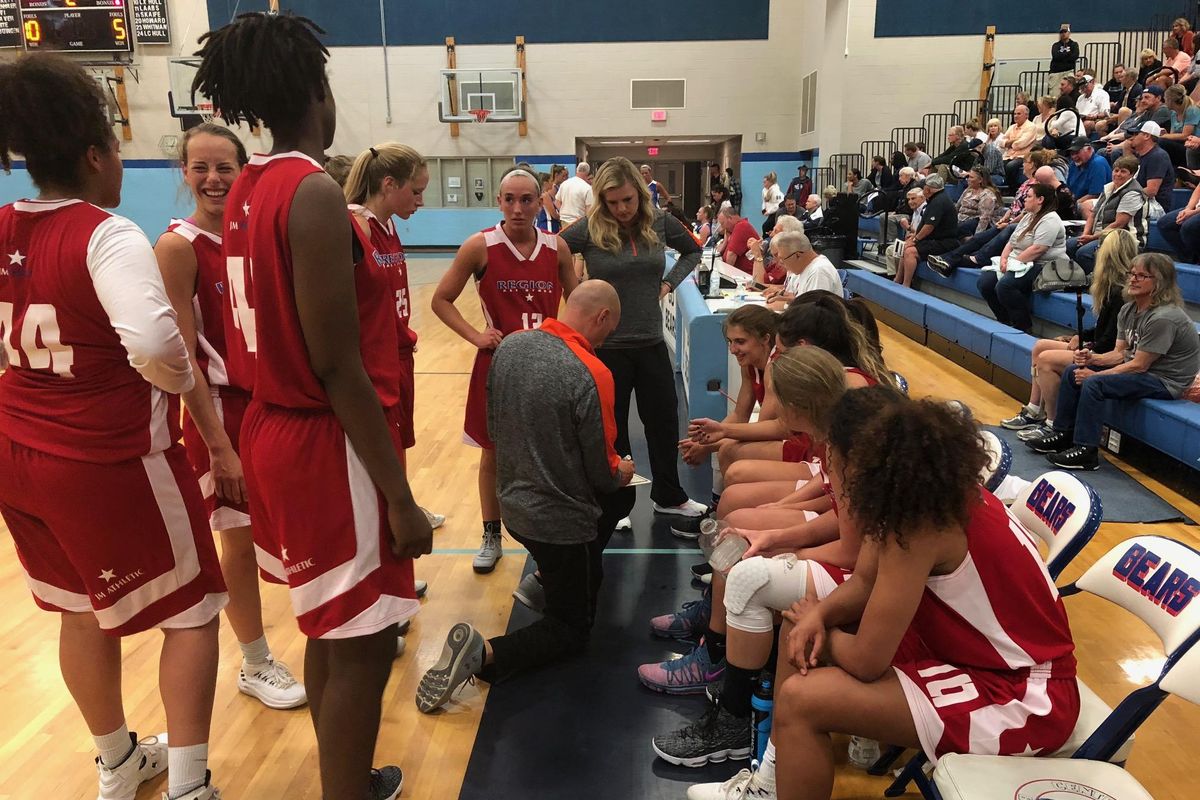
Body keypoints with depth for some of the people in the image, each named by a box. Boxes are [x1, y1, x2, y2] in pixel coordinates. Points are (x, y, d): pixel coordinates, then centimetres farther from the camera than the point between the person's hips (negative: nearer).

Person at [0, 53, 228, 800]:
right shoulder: (107, 235, -19)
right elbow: (153, 343, -33)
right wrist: (181, 379, -14)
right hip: (113, 460, -7)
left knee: (83, 609, 23)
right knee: (192, 610, 9)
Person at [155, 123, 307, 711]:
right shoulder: (178, 245, -12)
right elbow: (182, 355, -15)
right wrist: (219, 445, -18)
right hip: (222, 407, -5)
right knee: (241, 541, 7)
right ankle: (255, 666, 26)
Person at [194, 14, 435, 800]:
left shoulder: (248, 189, 9)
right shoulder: (315, 192, -18)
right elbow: (337, 367, -22)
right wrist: (399, 494, -19)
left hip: (278, 432, 10)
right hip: (326, 445, -10)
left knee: (332, 632, 22)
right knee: (360, 645, 4)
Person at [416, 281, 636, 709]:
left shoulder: (509, 346, -6)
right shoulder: (591, 374, -27)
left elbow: (494, 426, 7)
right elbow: (602, 472, -19)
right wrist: (621, 472, 5)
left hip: (513, 503, 7)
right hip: (560, 521, -7)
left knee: (621, 498, 29)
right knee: (572, 630, 13)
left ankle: (548, 578, 26)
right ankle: (483, 654, -10)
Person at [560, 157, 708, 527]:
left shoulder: (659, 223, -1)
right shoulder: (588, 230, -12)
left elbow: (693, 251, 16)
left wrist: (670, 282, 2)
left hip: (651, 343, 4)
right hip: (607, 346, -4)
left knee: (664, 419, 15)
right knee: (611, 427, 10)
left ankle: (669, 496, 35)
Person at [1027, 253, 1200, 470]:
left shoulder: (1164, 318, -23)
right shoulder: (1129, 310, 4)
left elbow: (1139, 365, -22)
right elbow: (1120, 354, 5)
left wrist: (1095, 375, -18)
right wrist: (1092, 358, -15)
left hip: (1167, 380, -10)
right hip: (1139, 367, 10)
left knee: (1094, 384, -27)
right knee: (1072, 372, 2)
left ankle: (1086, 451, -19)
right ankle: (1063, 434, 8)